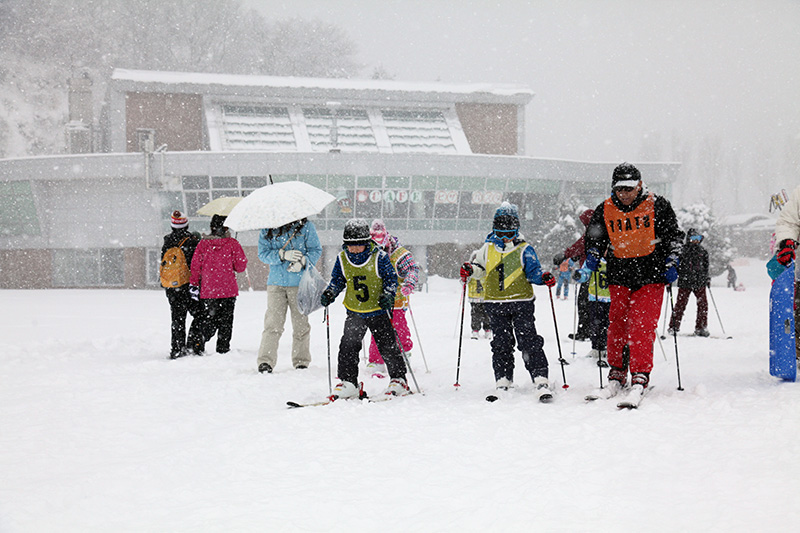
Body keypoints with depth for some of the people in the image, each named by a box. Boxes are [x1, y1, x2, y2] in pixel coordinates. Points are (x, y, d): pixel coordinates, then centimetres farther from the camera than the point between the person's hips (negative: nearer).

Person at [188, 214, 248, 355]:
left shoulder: (203, 243, -1)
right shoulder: (232, 243, -7)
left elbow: (195, 265, 0)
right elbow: (241, 266, -3)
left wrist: (194, 285, 8)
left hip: (208, 290, 2)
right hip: (228, 290, -2)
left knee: (209, 318, 12)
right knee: (225, 321, 9)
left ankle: (198, 337, -12)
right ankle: (223, 349, 9)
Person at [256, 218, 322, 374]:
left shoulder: (306, 226, 2)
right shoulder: (267, 230, 6)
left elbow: (316, 250, 1)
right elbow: (263, 253, 0)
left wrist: (302, 262, -18)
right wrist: (283, 255, -17)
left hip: (300, 283, 0)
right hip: (276, 283, 0)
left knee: (301, 323, 5)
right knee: (272, 323, -9)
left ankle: (301, 361, 16)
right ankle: (265, 362, -11)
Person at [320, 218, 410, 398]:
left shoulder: (379, 257, -13)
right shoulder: (342, 259, -1)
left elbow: (391, 278, -4)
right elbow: (337, 280, 11)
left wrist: (388, 296, -20)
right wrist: (329, 293, -7)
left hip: (379, 311, -3)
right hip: (354, 312, 3)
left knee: (387, 346, 0)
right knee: (348, 346, -6)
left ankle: (398, 379, 15)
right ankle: (348, 383, 3)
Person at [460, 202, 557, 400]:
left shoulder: (524, 249, 3)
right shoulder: (487, 248, 11)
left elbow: (533, 272, 1)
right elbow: (479, 269, 22)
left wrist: (543, 278, -19)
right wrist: (469, 270, 1)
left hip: (521, 302, -3)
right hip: (495, 304, 3)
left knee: (529, 341, -9)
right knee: (500, 343, 7)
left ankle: (540, 379, -11)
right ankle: (503, 382, 15)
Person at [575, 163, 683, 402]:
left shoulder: (657, 206, -3)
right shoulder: (605, 211, 3)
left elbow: (675, 236, 5)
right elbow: (594, 242, 15)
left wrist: (671, 264, -4)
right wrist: (589, 266, 1)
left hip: (650, 277, -3)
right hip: (619, 278, 3)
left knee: (642, 327, -12)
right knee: (617, 326, 3)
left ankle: (640, 377, -9)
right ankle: (617, 376, 14)